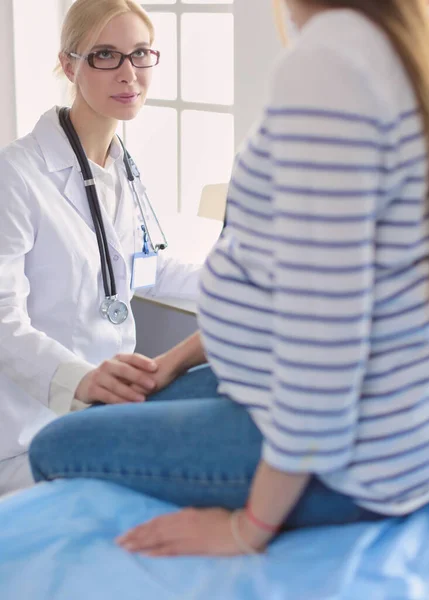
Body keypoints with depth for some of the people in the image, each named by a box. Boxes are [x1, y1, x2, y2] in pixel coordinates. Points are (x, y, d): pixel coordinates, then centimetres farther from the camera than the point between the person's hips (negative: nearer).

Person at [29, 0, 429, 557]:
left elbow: (321, 333, -28)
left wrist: (251, 528, -18)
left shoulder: (326, 59, -26)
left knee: (55, 450, 4)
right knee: (129, 409, 25)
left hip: (337, 466, -10)